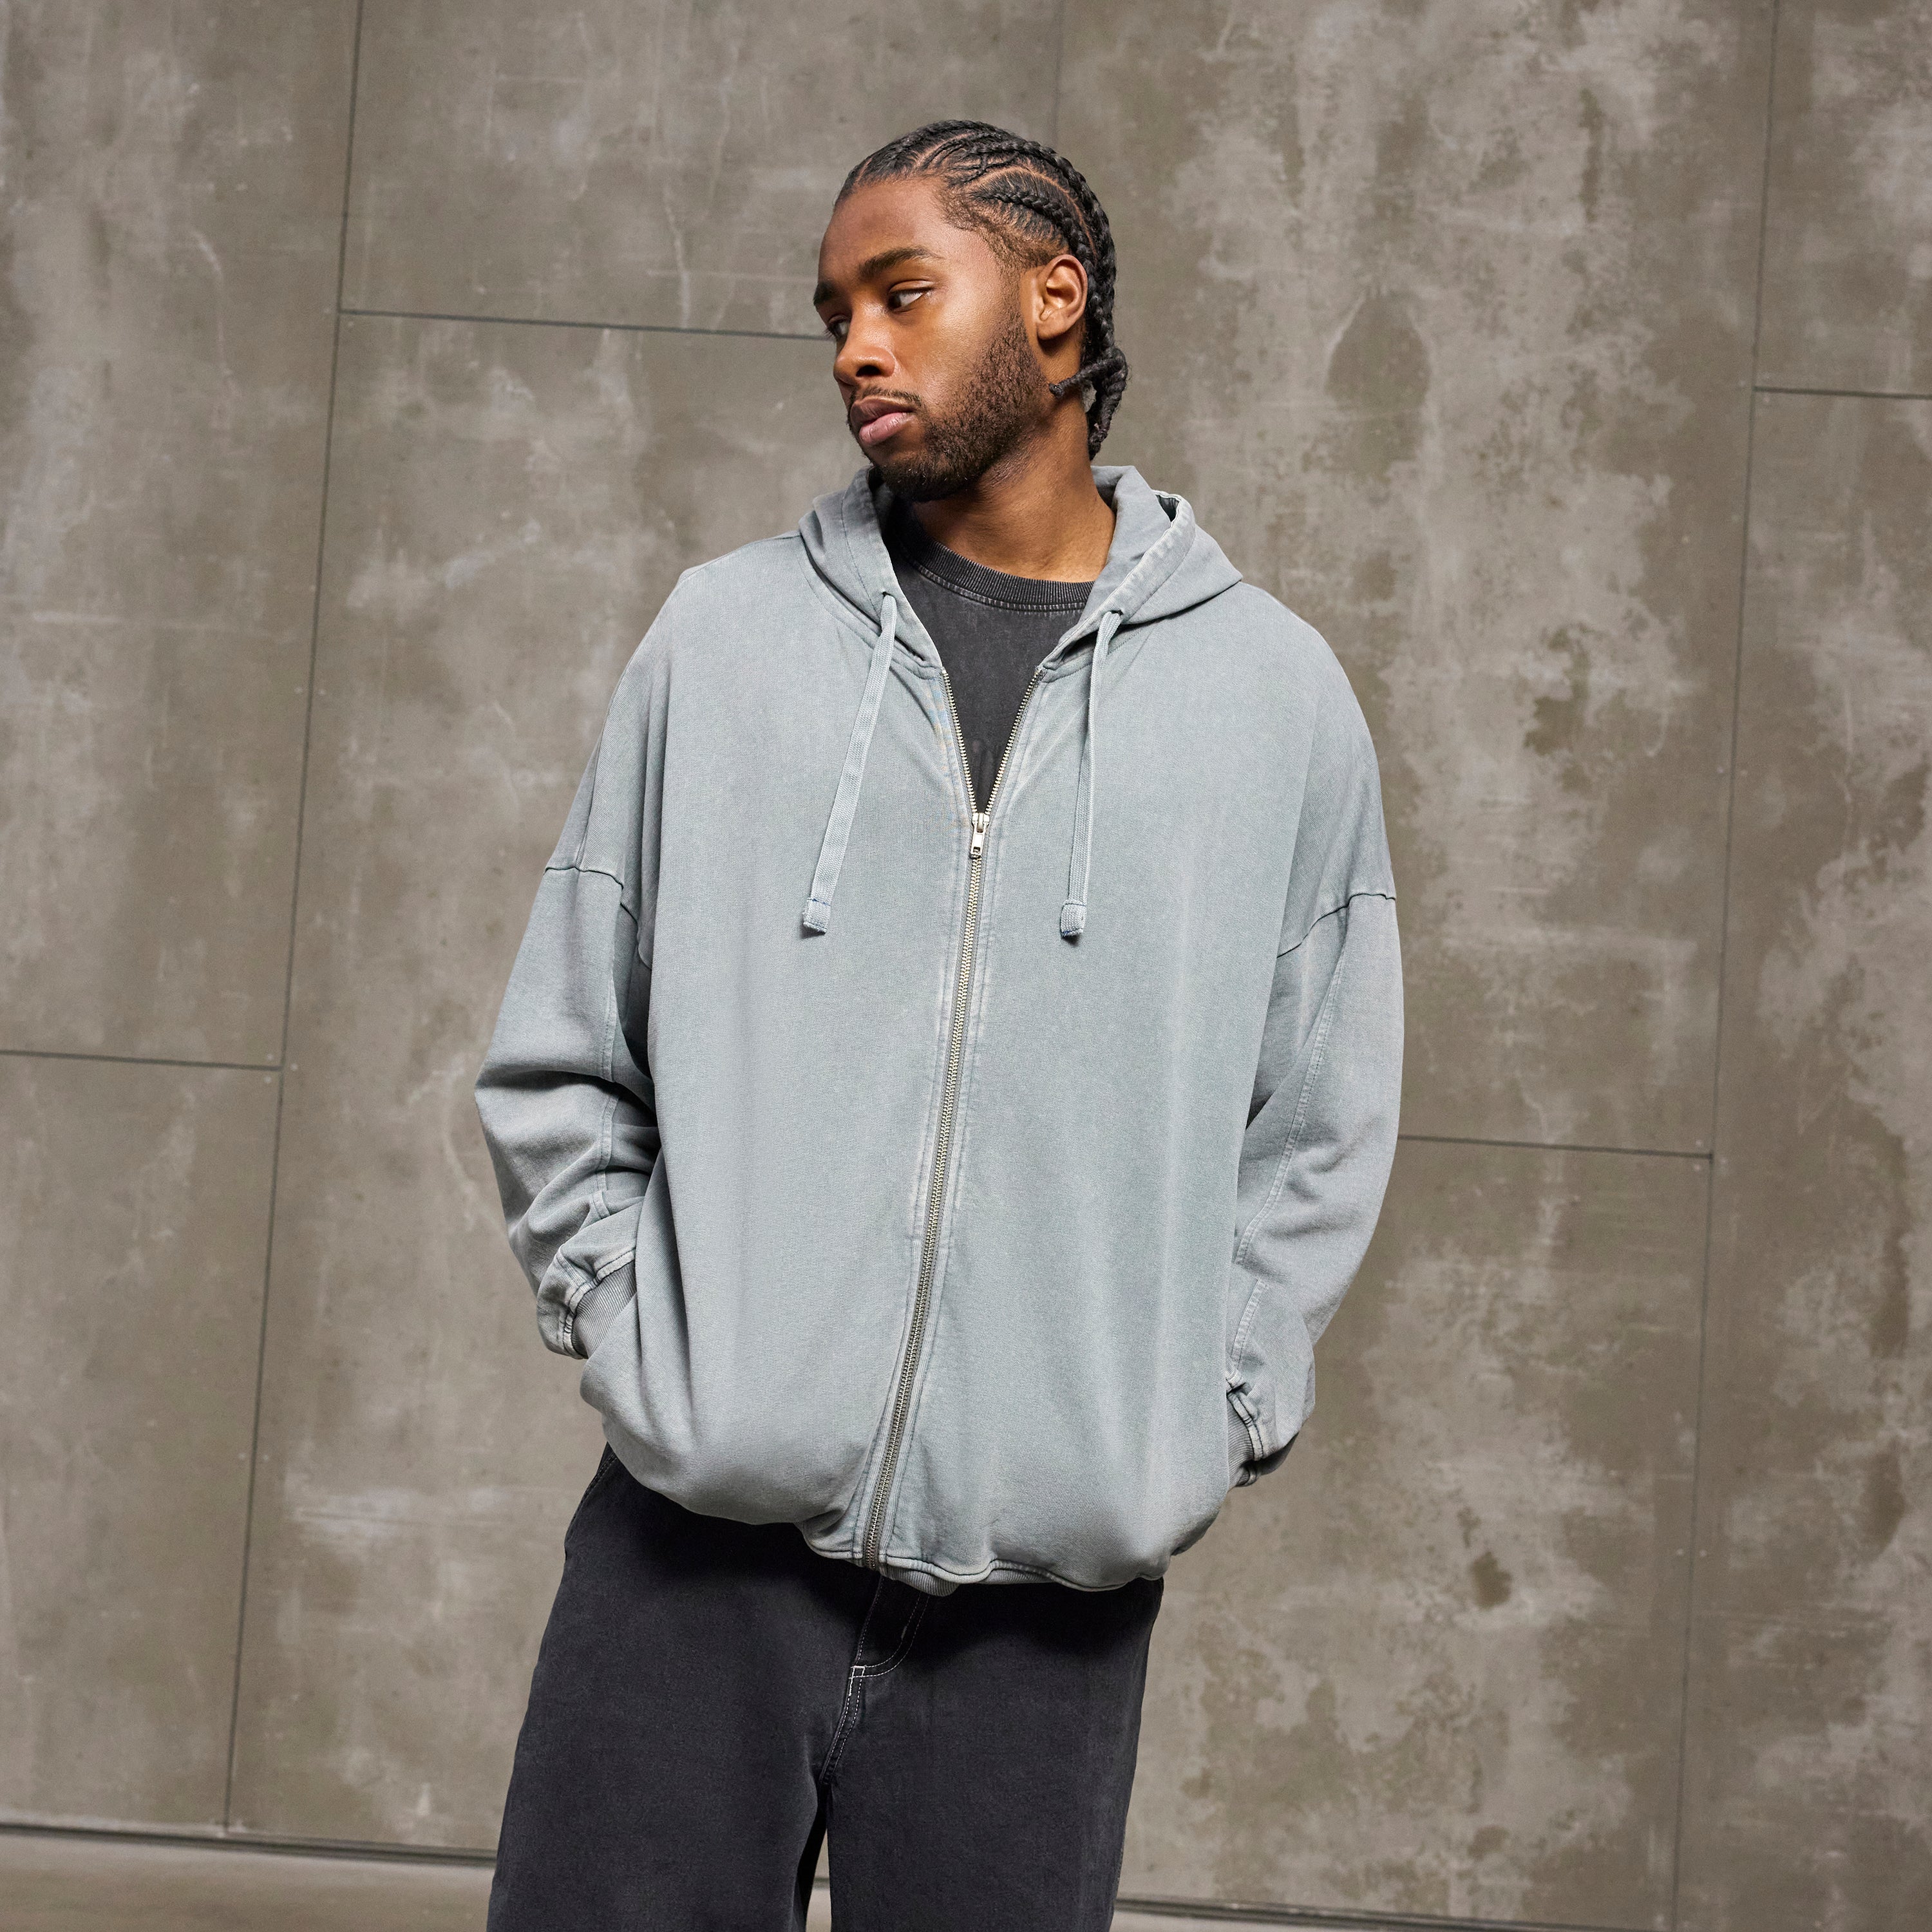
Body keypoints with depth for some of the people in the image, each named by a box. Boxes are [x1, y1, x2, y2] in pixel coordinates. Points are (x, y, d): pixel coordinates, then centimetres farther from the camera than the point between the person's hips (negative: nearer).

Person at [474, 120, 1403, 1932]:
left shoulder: (1272, 690, 6)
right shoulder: (726, 631, 7)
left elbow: (1319, 1134, 10)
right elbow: (555, 1064, 11)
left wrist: (1202, 1420, 2)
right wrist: (630, 1330, 1)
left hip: (1053, 1586, 0)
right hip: (695, 1537, 1)